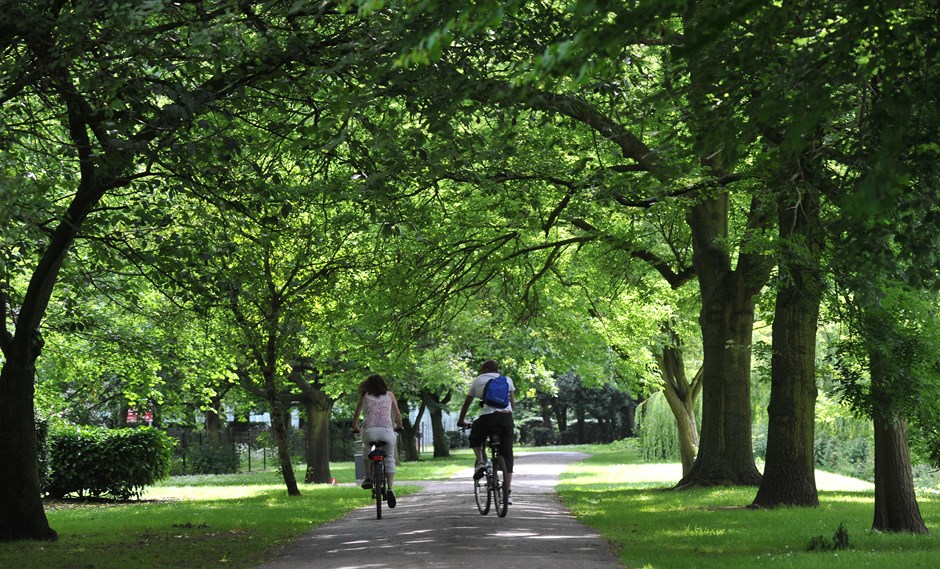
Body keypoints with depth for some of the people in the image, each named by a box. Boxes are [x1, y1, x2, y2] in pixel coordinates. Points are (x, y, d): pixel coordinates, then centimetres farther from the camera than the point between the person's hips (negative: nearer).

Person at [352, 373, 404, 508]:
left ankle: (368, 477, 22)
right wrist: (399, 426, 41)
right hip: (387, 430, 0)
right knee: (389, 460, 14)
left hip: (369, 430, 0)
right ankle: (390, 488, -5)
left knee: (366, 449, 32)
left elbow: (356, 415, 23)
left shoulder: (364, 396, 16)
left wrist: (355, 427, 41)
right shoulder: (389, 395, 17)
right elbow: (397, 415, 23)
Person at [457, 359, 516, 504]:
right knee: (507, 455, 10)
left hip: (487, 416, -2)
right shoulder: (507, 380, 20)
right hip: (506, 417, 2)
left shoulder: (478, 381, 17)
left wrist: (461, 421, 33)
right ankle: (508, 492, 7)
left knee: (475, 439, 29)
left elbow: (467, 403, 22)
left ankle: (481, 461, 1)